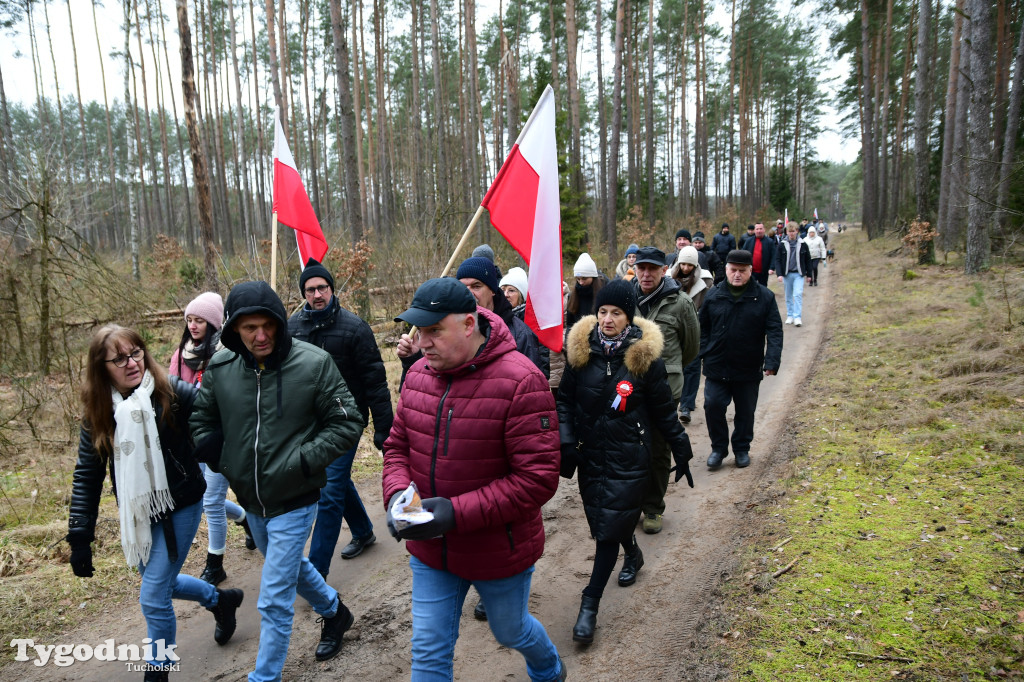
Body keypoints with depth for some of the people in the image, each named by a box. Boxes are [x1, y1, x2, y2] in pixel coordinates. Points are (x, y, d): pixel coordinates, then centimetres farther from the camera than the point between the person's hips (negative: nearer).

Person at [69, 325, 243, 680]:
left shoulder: (173, 393, -19)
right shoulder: (98, 412, -4)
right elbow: (87, 476, 0)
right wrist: (80, 537, -2)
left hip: (180, 507, -6)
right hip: (139, 514, 6)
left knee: (153, 598, -2)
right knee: (160, 581, 22)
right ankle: (221, 599, 49)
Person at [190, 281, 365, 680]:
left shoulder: (313, 363, -19)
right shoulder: (220, 368, -7)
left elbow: (347, 423, -12)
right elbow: (203, 420, 9)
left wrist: (304, 460, -21)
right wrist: (222, 462, -6)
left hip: (294, 501, -6)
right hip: (249, 499, 6)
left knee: (274, 600, -1)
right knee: (289, 567, 27)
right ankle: (334, 612, 53)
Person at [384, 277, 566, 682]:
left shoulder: (520, 381, -24)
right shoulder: (419, 374, -5)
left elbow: (538, 478, -25)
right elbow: (397, 446, 6)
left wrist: (457, 513, -28)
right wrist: (397, 494, -15)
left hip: (499, 553, -4)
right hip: (429, 550, 4)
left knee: (510, 631, 23)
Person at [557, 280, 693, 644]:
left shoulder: (645, 356, -10)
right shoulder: (580, 349, -4)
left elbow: (663, 409, 0)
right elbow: (566, 398, 5)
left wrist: (681, 450, 5)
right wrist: (565, 437, -7)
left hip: (628, 457, -3)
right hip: (590, 452, 4)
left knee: (609, 527, -4)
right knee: (600, 517, 17)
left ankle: (590, 605, 7)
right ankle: (633, 553, 49)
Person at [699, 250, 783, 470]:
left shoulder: (765, 297, -3)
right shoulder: (713, 296, 0)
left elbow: (775, 332, -7)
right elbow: (703, 327, 8)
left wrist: (772, 361, -18)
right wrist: (705, 353, -2)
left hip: (749, 370, 0)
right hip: (716, 367, 1)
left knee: (746, 412, 12)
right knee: (713, 406, -1)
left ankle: (742, 449, 32)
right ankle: (718, 448, 19)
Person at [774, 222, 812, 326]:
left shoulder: (802, 245, -1)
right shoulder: (782, 245, -2)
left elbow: (808, 260, 7)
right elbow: (777, 260, -3)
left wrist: (808, 274, 8)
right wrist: (779, 274, -13)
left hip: (799, 274, -1)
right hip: (787, 274, 1)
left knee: (798, 294, -12)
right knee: (788, 296, 10)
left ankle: (797, 317, -10)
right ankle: (790, 315, 21)